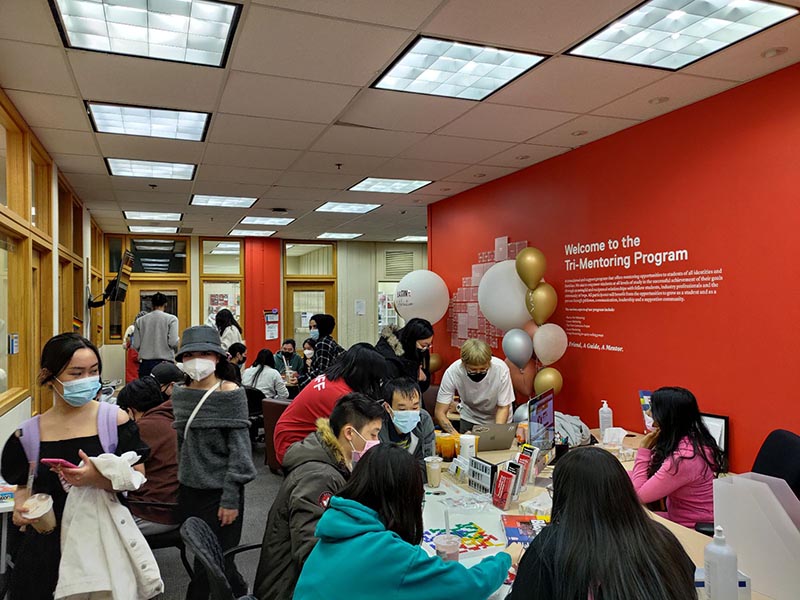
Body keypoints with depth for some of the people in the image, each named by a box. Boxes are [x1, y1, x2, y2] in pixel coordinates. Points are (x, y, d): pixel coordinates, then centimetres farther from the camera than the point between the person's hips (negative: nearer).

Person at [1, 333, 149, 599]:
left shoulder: (114, 419, -8)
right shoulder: (29, 433, 0)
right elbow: (25, 483, 13)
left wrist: (98, 479, -26)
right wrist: (22, 505, -8)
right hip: (47, 543, 2)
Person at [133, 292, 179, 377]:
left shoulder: (140, 320, 7)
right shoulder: (171, 319, -2)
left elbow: (136, 346, 4)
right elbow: (173, 343, -11)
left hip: (145, 363, 3)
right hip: (165, 362, -3)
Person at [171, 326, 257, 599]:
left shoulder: (231, 394, -12)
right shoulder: (180, 394, 4)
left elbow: (239, 448, -13)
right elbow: (181, 443, 15)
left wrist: (230, 498, -15)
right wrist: (182, 479, 14)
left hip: (220, 492, -6)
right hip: (189, 489, 6)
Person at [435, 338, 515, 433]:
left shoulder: (501, 369, -26)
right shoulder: (452, 372, -25)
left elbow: (503, 408, -13)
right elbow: (439, 412, -19)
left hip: (498, 420, 1)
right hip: (470, 420, 0)